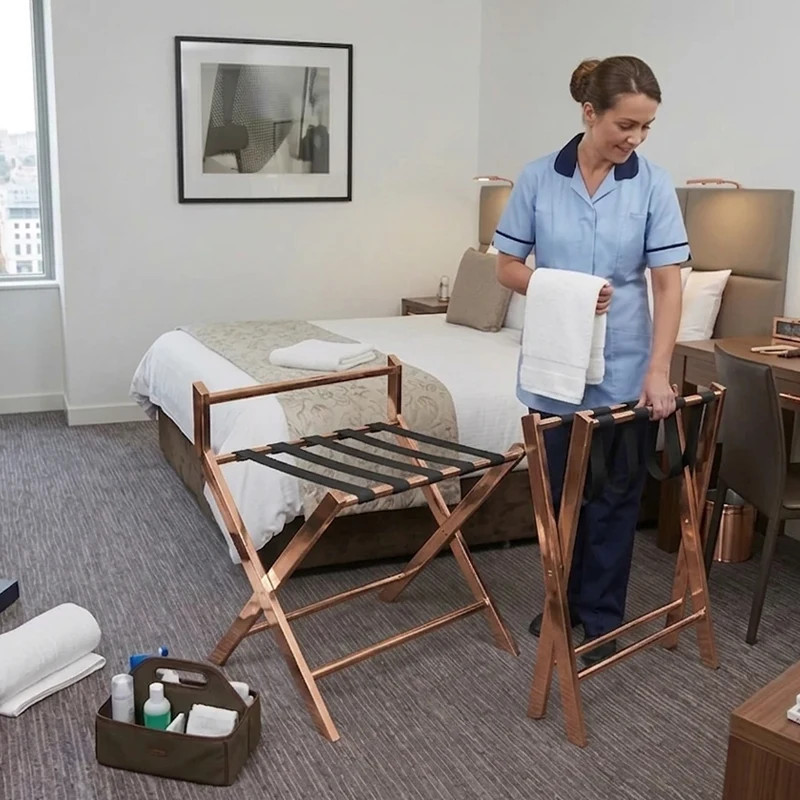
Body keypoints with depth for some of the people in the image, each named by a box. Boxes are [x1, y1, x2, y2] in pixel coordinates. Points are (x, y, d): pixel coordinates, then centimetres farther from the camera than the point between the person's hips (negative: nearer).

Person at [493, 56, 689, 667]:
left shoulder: (653, 184, -6)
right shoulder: (538, 178, -4)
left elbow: (668, 282, -9)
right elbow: (507, 267, 0)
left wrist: (658, 370, -19)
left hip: (623, 369, -1)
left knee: (614, 497, 8)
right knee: (559, 490, 14)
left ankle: (601, 616, 25)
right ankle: (563, 600, 34)